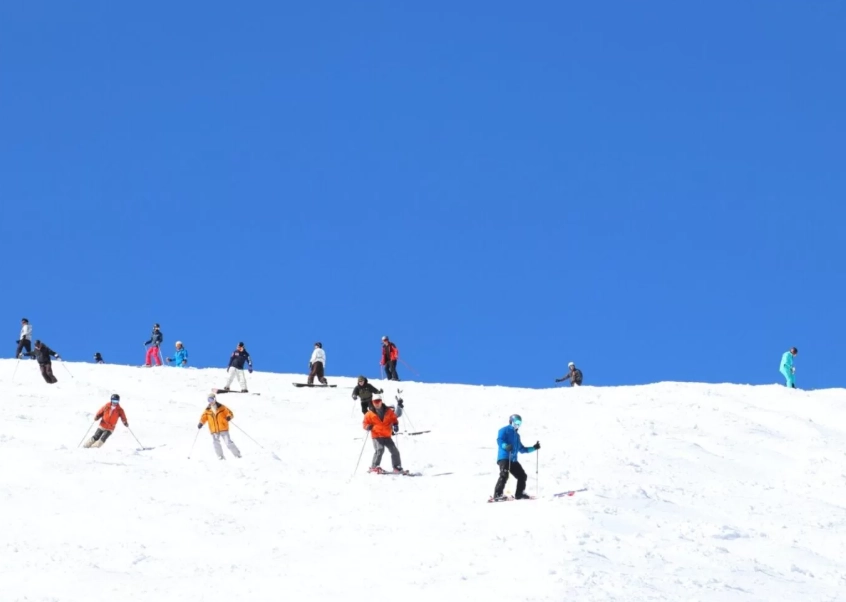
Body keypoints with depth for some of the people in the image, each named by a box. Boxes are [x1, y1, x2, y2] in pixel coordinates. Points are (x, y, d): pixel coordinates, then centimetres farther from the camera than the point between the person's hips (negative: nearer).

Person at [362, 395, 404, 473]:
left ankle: (397, 468, 14)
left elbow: (393, 418, 16)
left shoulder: (388, 411, 6)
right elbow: (365, 423, 6)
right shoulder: (370, 414, 1)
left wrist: (395, 424, -3)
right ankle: (374, 467, -19)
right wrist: (368, 427, -15)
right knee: (380, 449, -24)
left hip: (387, 435, 4)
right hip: (376, 436, -4)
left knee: (394, 450, 2)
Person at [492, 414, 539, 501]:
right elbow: (499, 441, -15)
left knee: (522, 476, 9)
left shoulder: (516, 435, 28)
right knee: (504, 475, -26)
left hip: (513, 460, 9)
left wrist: (534, 448, 28)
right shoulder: (504, 430, 3)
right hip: (504, 458, -9)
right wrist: (506, 446, -35)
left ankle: (519, 494, 23)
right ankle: (497, 495, -30)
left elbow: (522, 449, 34)